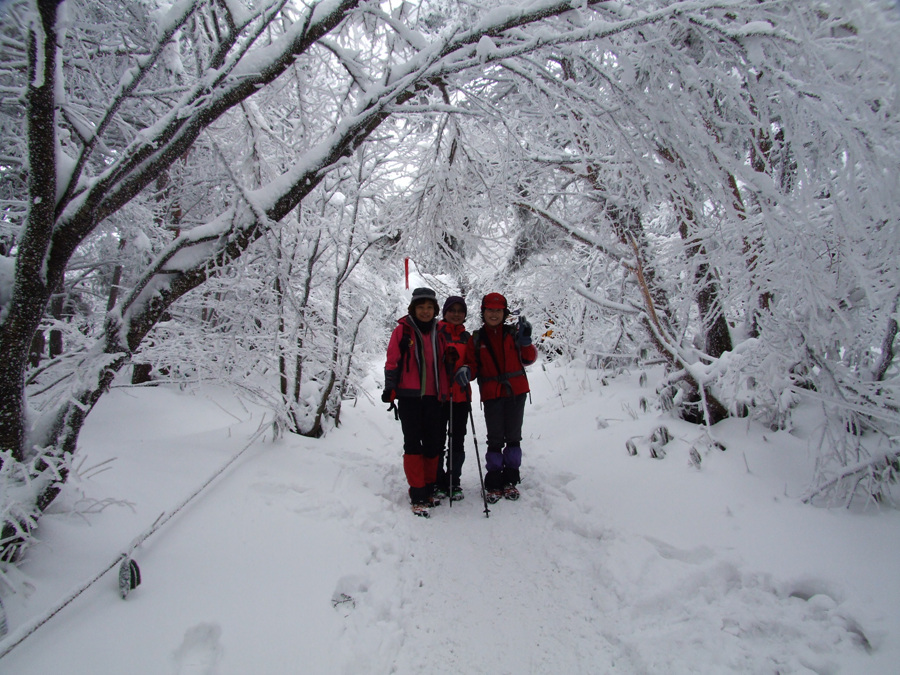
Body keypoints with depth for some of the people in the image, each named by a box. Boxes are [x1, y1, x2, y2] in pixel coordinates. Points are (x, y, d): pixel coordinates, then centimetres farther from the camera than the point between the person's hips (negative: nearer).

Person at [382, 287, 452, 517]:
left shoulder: (440, 333, 12)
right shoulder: (403, 330, 0)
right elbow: (392, 362, 0)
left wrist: (446, 393, 14)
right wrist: (389, 390, -6)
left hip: (434, 397, 4)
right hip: (409, 396, -4)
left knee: (434, 444, 8)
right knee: (413, 443, -3)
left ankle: (429, 488, 20)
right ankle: (417, 494, 1)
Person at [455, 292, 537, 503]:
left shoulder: (513, 333, 4)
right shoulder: (476, 339, 5)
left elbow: (528, 360, 5)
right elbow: (473, 365, 4)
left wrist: (525, 341, -11)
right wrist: (465, 371, -18)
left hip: (516, 392, 1)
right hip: (491, 395, -1)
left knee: (513, 437, 10)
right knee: (495, 439, 3)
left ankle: (510, 480, 23)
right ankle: (494, 484, 13)